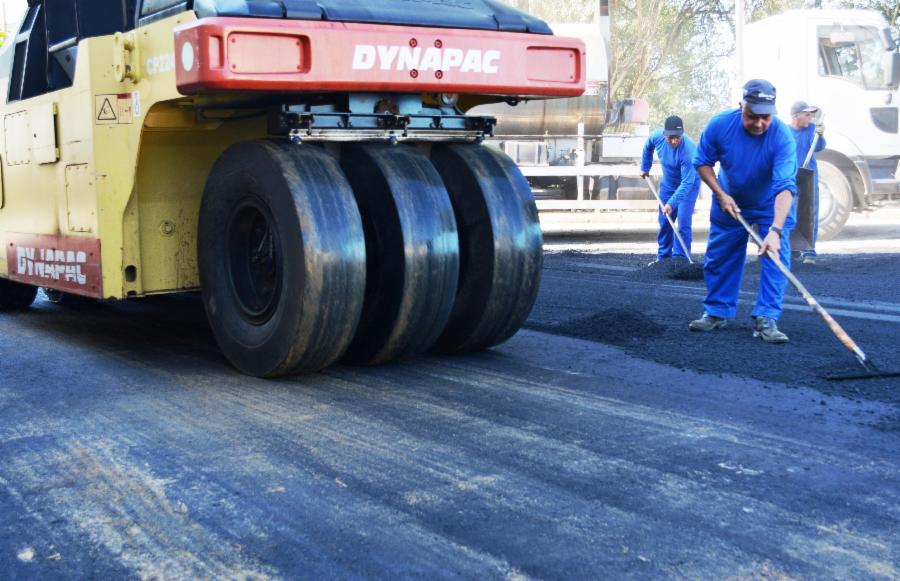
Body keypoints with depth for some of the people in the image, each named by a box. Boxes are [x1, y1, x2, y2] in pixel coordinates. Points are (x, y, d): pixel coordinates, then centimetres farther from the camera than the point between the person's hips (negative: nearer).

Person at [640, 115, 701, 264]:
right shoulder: (657, 136, -21)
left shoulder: (689, 150, -37)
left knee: (683, 222, -14)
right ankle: (663, 256, 19)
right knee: (664, 221, 9)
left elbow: (687, 183, -37)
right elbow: (648, 147, 6)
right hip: (668, 183, 5)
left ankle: (681, 258, -9)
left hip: (689, 184, -5)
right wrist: (645, 168, 11)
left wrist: (671, 203, -42)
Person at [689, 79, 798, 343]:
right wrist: (721, 195, -18)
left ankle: (766, 319, -8)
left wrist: (776, 230, -52)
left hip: (772, 207, -2)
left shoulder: (782, 136, -32)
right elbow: (702, 162, -8)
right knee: (719, 259, 8)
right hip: (729, 203, 2)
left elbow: (785, 186, -41)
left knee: (776, 258, -12)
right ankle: (717, 313, 23)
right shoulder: (720, 124, -25)